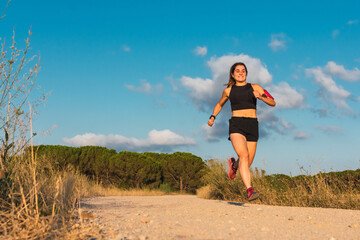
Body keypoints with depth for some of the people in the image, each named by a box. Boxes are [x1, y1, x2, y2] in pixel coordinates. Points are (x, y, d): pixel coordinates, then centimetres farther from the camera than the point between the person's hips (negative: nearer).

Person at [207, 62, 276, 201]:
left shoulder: (255, 88, 11)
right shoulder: (228, 90, 13)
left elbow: (273, 103, 5)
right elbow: (220, 104, 31)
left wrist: (261, 97, -13)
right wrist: (212, 117, 15)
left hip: (252, 126, 2)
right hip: (236, 125, -1)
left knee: (247, 163, 3)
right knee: (244, 155, -25)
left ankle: (234, 164, 40)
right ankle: (249, 190, -28)